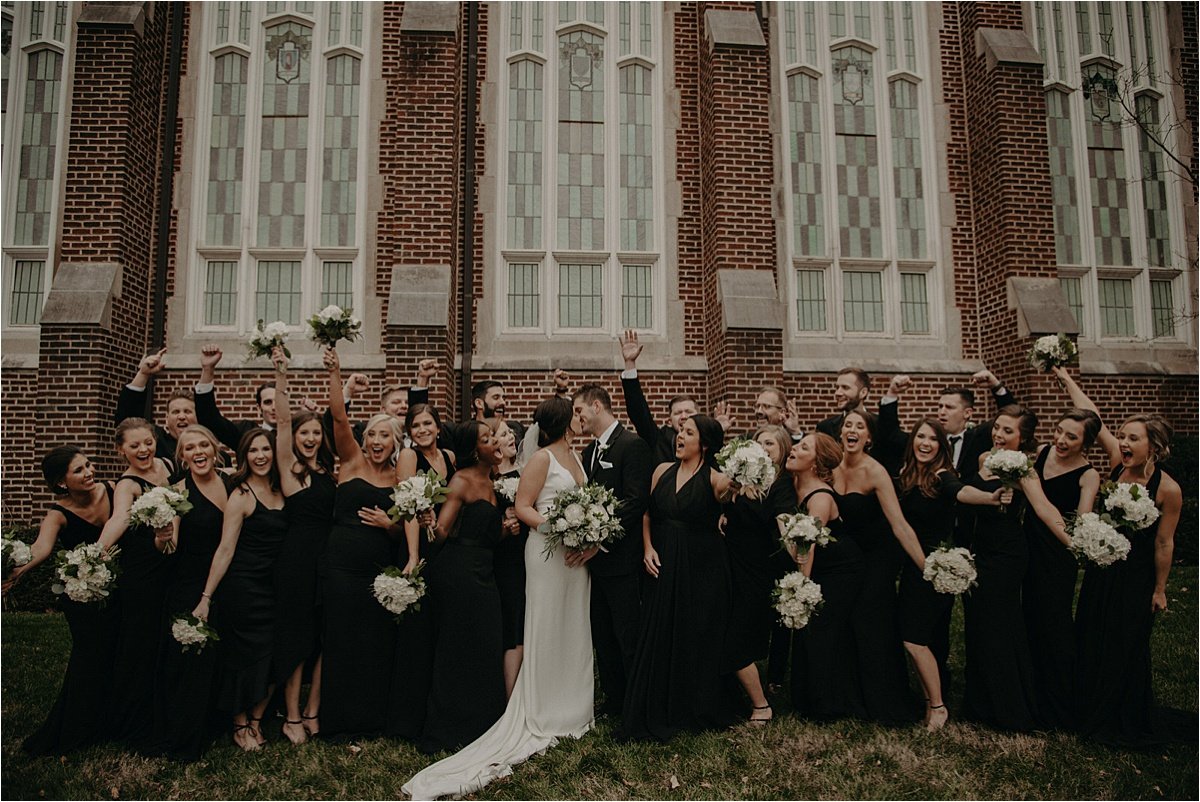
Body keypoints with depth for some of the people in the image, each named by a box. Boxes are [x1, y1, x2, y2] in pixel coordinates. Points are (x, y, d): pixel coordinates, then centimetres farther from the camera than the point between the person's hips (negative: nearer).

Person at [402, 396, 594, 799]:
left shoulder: (575, 456, 13)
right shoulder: (542, 458, -9)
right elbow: (522, 507, -12)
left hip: (577, 553, 7)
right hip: (547, 553, -7)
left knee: (574, 630, 13)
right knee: (546, 632, 1)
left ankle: (571, 710, 26)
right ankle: (543, 717, 12)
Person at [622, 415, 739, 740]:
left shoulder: (714, 478, -8)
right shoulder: (663, 470, 5)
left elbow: (728, 491, -26)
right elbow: (647, 513, 9)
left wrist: (731, 487, -46)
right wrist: (648, 548, -2)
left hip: (702, 569, -4)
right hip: (663, 565, 4)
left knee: (698, 639, 8)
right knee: (658, 638, 8)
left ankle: (697, 710, 27)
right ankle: (656, 712, 23)